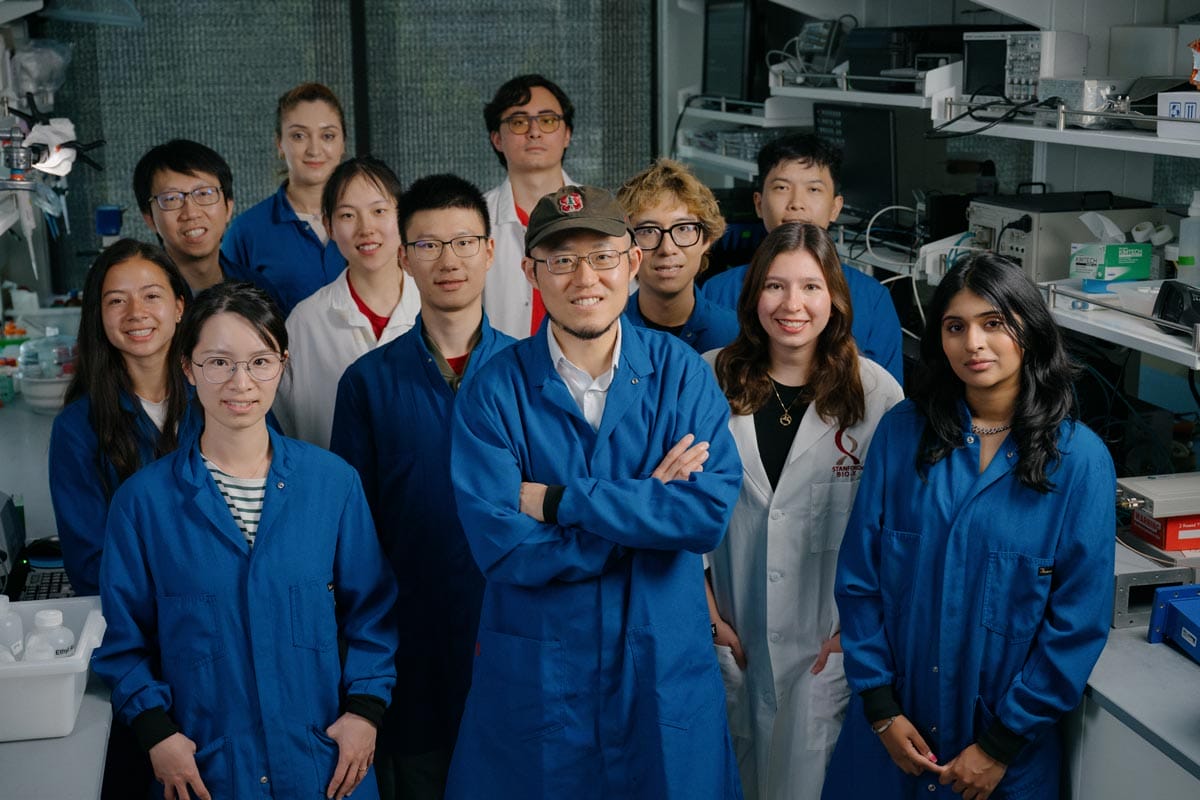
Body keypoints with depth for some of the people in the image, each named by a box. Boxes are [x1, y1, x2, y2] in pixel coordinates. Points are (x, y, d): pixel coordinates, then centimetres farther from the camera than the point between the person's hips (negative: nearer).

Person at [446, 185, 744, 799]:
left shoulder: (680, 372, -3)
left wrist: (559, 500, -18)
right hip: (535, 678, -1)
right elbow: (502, 548, -17)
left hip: (664, 672, 1)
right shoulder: (493, 391, -7)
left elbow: (711, 512, -16)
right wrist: (647, 501, -14)